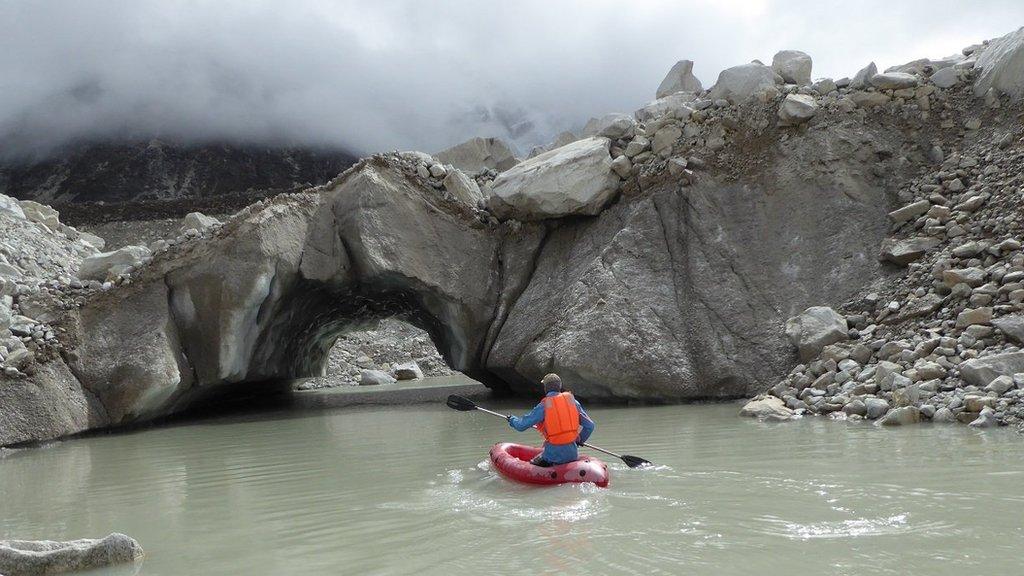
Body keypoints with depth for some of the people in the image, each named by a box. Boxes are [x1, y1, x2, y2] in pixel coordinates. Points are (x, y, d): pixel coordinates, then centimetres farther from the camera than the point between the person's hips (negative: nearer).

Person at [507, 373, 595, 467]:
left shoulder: (543, 406, -6)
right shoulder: (572, 401, 5)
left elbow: (521, 426, 0)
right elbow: (589, 426, 8)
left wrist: (512, 419, 23)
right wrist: (580, 440, 26)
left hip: (554, 454, -4)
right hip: (572, 453, 4)